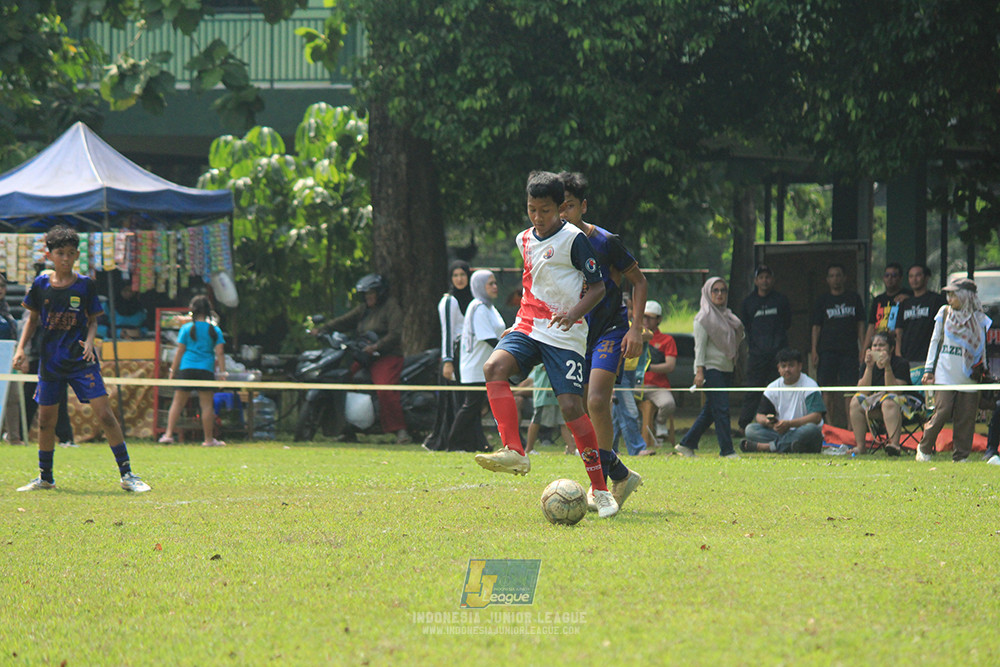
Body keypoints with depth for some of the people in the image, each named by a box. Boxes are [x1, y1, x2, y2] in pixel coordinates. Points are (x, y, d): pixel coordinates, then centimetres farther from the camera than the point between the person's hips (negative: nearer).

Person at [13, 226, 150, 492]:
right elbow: (33, 319, 13)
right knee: (45, 420, 7)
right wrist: (21, 348, 3)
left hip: (81, 360, -2)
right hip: (50, 360, 2)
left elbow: (93, 320, 6)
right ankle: (45, 477, 25)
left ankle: (127, 474, -6)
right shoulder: (41, 284, 2)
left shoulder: (85, 285, -2)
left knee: (105, 414, -11)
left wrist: (89, 340, -13)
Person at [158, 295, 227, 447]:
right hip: (206, 370, 0)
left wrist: (173, 370, 8)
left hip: (186, 368, 0)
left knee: (177, 403, 6)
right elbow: (219, 353, 0)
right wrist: (222, 373, 2)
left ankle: (168, 434, -1)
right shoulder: (215, 330, 3)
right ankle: (209, 439, 6)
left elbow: (179, 352, 3)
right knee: (207, 405, 4)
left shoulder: (186, 328, 3)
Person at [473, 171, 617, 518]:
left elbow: (598, 287, -6)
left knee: (571, 407, -13)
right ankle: (514, 453, -29)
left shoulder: (573, 239, -7)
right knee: (494, 367, -24)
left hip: (565, 336, -5)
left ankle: (600, 489, -2)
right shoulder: (524, 240, 13)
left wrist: (575, 313, -22)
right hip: (527, 328, 6)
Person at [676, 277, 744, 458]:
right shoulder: (704, 318, -5)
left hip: (726, 369, 8)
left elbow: (739, 335, 27)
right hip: (711, 368, -8)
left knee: (710, 411, 8)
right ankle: (727, 450, -10)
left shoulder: (727, 315, 17)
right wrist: (699, 371, -15)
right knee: (721, 409, -12)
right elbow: (700, 346, -10)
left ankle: (686, 444, 17)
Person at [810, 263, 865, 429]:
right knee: (827, 390, -4)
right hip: (827, 351, 0)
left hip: (849, 351, 0)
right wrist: (814, 351, -1)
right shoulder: (823, 301, 10)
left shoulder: (854, 299, 11)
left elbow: (860, 325, 12)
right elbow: (816, 327, 9)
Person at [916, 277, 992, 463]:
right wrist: (928, 369, 8)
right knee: (942, 412, -10)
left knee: (966, 417, -1)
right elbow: (935, 341, 12)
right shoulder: (944, 313, 8)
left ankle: (960, 457, 9)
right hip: (945, 375, 0)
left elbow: (982, 348, 12)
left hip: (969, 377, 0)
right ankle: (924, 448, 7)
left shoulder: (979, 318, 5)